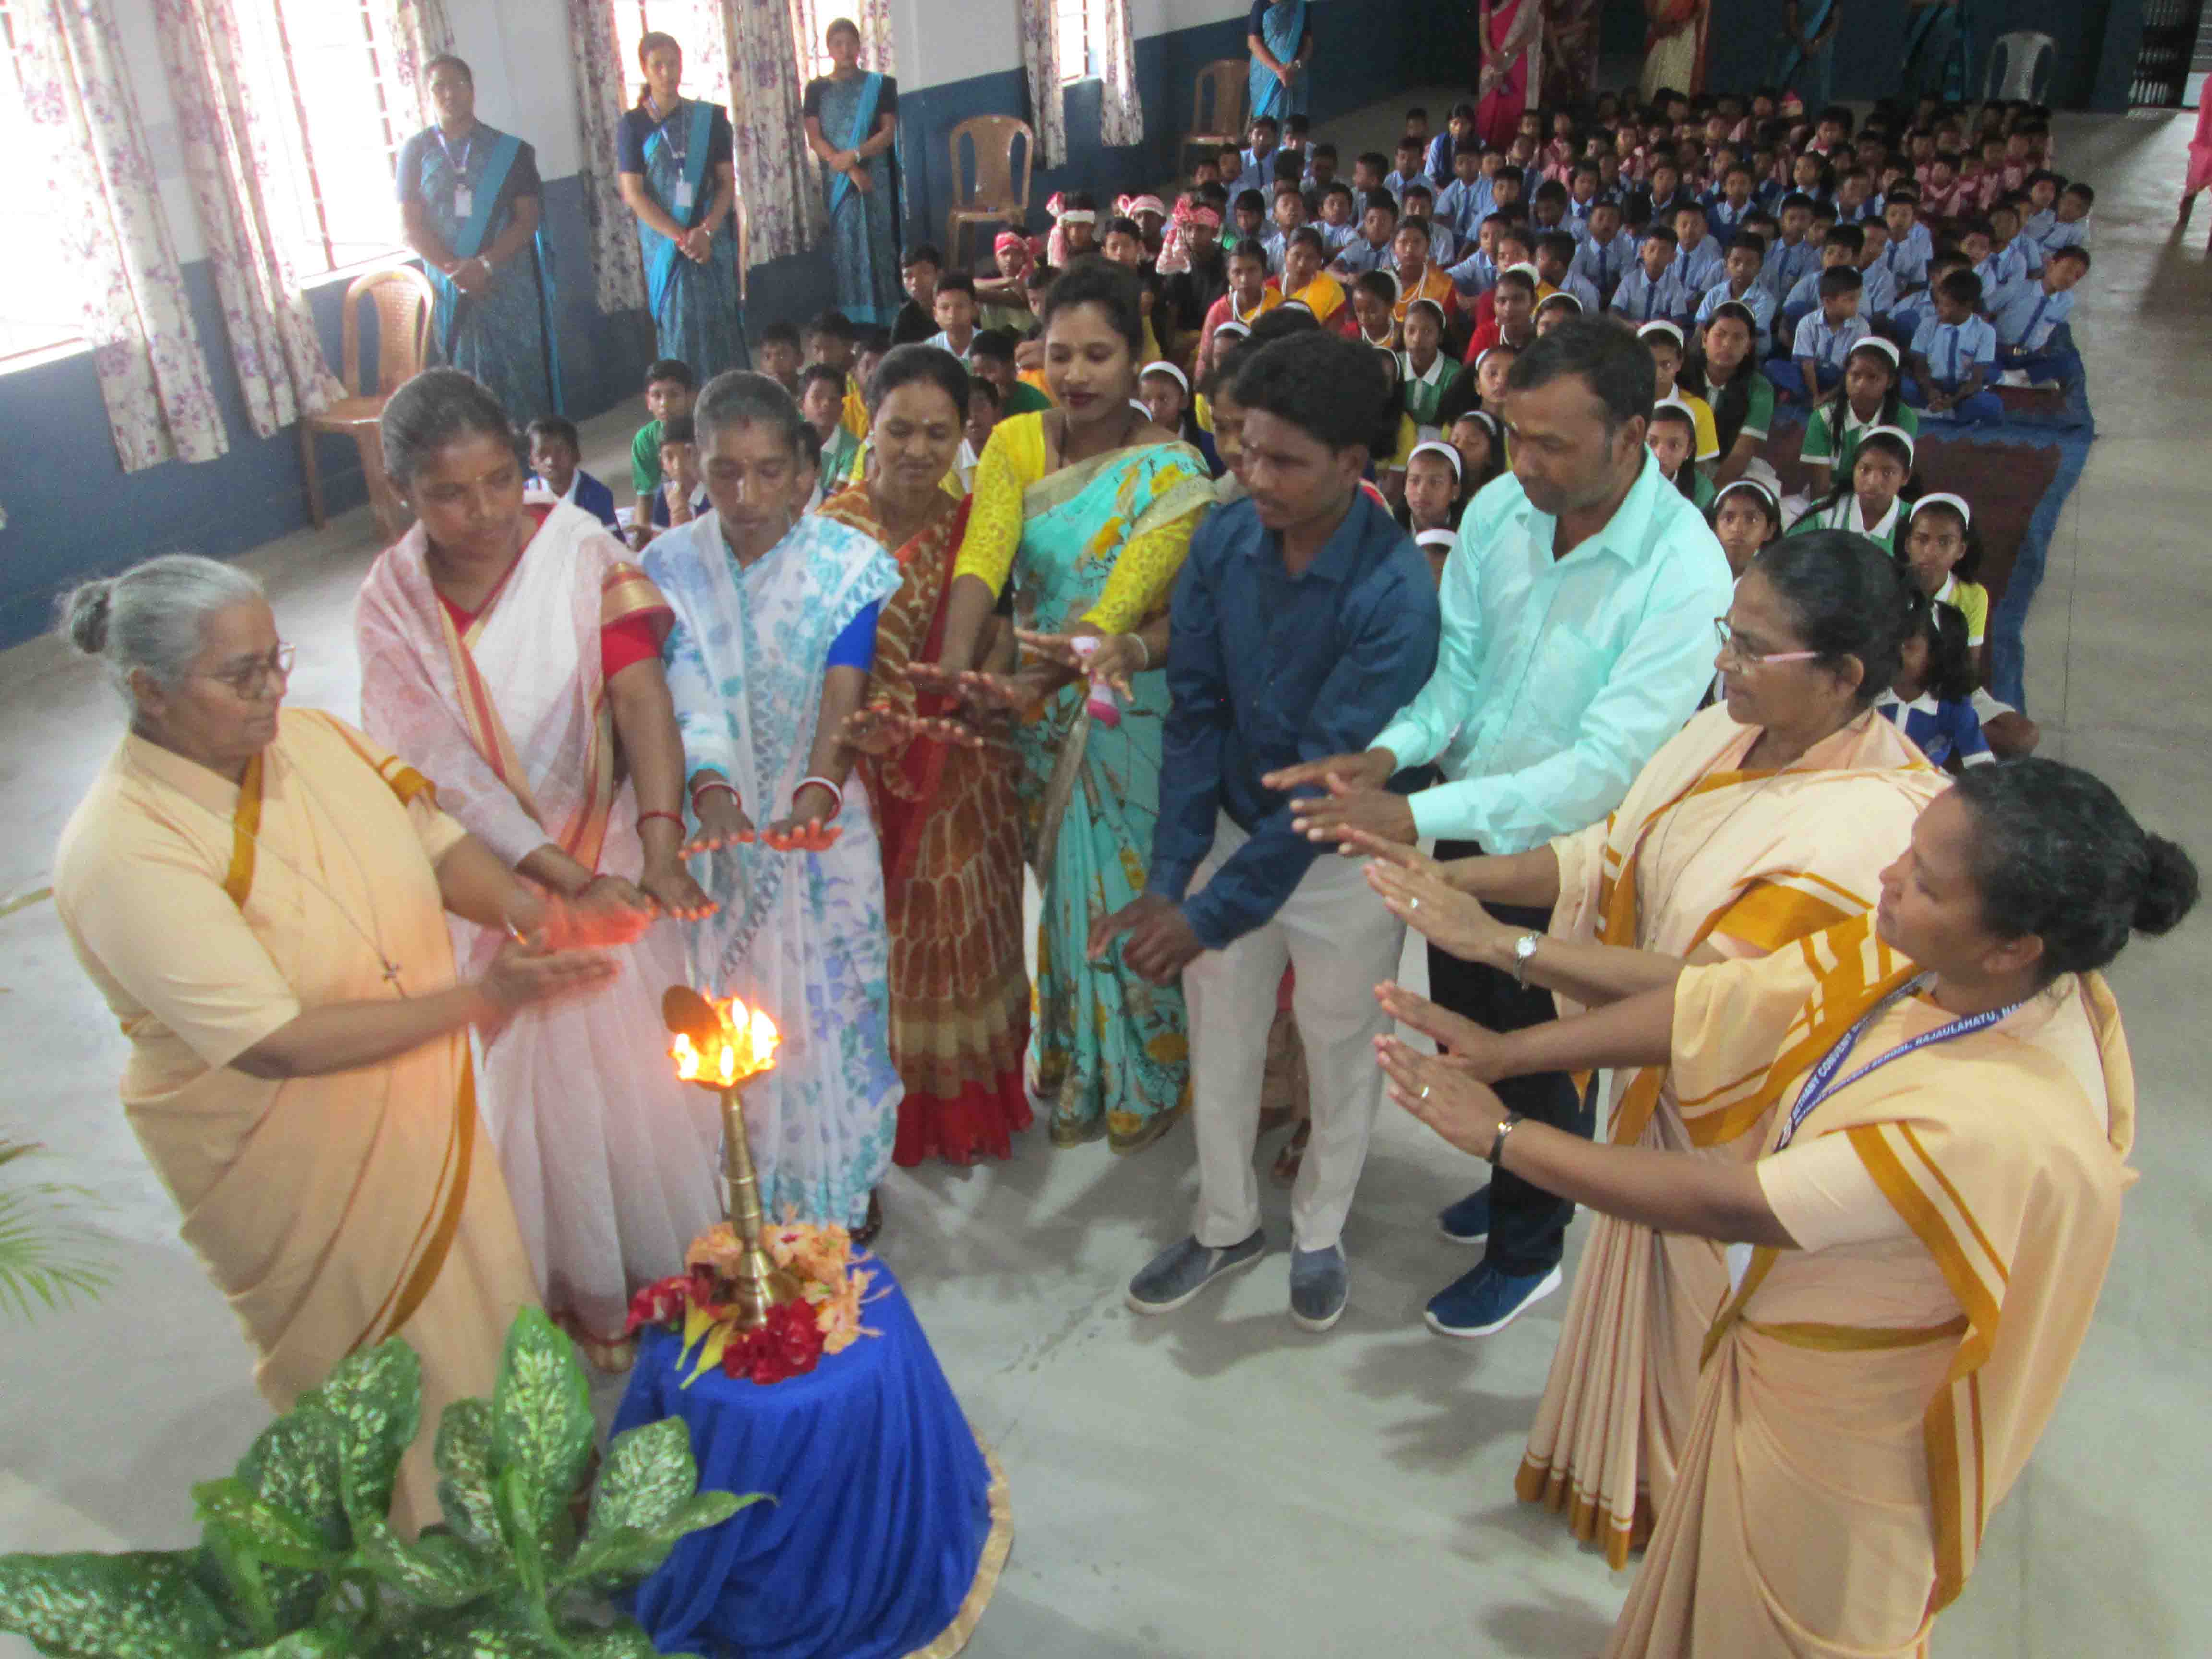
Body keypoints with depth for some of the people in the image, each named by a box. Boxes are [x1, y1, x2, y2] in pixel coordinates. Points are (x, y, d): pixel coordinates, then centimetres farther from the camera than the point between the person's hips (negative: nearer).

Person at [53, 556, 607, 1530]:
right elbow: (276, 1044, -31)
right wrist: (481, 999, -32)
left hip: (421, 1106, 6)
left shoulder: (309, 737, -8)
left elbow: (435, 842, 0)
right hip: (297, 1166, -6)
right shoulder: (122, 853, -28)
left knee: (477, 1310, 25)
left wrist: (532, 913, -21)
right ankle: (424, 1539, 46)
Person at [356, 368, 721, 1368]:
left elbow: (640, 696, -21)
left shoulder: (577, 547, -14)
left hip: (613, 857, 0)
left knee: (646, 1060, 14)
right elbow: (446, 772, -16)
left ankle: (677, 1253, 40)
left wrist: (659, 848, -33)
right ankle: (590, 1292, 35)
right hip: (496, 882, 0)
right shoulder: (392, 602, -11)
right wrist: (569, 880, -26)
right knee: (546, 1080, 13)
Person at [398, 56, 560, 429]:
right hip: (452, 288, 1)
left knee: (525, 376, -2)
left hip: (510, 283, 0)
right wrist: (453, 269, -14)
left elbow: (528, 219, -2)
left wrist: (484, 264, -15)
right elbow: (410, 226, 2)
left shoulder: (510, 151, 5)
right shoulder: (416, 152, 7)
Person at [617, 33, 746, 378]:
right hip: (665, 240, -1)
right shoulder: (635, 123, 1)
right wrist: (681, 237, -15)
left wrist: (706, 231, -15)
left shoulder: (710, 117, 5)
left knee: (723, 324, 1)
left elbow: (728, 182, 2)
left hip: (714, 238, 1)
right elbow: (633, 194, -5)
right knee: (681, 327, -4)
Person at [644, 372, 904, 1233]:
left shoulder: (854, 565, -9)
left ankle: (849, 1181, 33)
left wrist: (817, 792, -42)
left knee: (836, 1001, 10)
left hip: (827, 831, -2)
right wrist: (710, 787, -36)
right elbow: (690, 695, -16)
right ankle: (758, 1188, 33)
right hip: (721, 832, 2)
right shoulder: (670, 566, -3)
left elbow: (845, 694, -22)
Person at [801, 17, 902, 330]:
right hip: (836, 181, 1)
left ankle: (885, 321, -2)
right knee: (845, 247, -3)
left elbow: (889, 132, -1)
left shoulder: (880, 85, 8)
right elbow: (814, 139, 1)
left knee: (880, 245, -4)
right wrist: (849, 169, -13)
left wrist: (855, 155, -17)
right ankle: (853, 322, -2)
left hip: (876, 178, -1)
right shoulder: (817, 88, 10)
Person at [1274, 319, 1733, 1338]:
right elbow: (1456, 666, -4)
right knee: (1462, 1024, 23)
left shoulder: (1684, 576, -27)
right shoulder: (1499, 508, -9)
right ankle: (1521, 1177, 53)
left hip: (1563, 851, -6)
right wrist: (1391, 750, -25)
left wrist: (1416, 816, -38)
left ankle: (1528, 1251, 39)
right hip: (1463, 826, 6)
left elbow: (1603, 768, -32)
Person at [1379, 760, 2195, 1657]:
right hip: (1777, 1346, 6)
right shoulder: (1915, 958, -19)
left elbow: (1730, 1205, -35)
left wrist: (1501, 1136, -28)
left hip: (1838, 1426, -6)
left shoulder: (2008, 1122, -39)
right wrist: (1502, 1052, -16)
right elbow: (1715, 1005, -14)